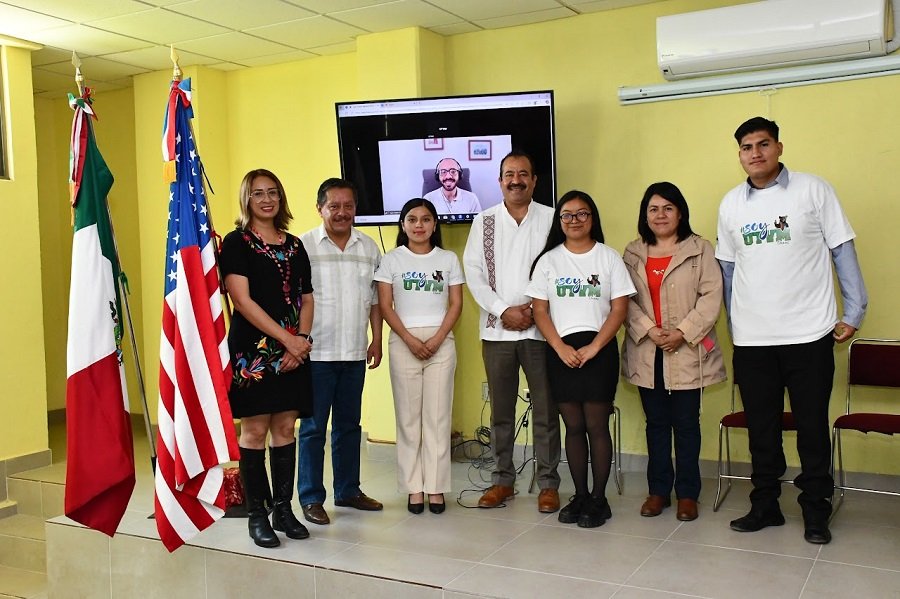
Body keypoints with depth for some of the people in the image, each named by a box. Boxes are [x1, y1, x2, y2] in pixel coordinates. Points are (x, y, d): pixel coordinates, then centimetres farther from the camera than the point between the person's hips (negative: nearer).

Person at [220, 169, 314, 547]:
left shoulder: (294, 246, 15)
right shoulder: (236, 243, -1)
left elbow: (306, 300, 14)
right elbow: (242, 300, -10)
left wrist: (302, 340, -3)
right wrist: (287, 338, -13)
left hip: (292, 352, 5)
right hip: (252, 348, -5)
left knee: (285, 428, 7)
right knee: (254, 430, -1)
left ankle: (283, 509, 16)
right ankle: (257, 514, 9)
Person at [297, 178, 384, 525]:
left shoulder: (369, 248, 9)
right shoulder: (303, 246, -5)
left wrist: (377, 340, 10)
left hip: (355, 353, 5)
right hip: (316, 353, -5)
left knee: (349, 424, 15)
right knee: (313, 427, 2)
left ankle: (348, 490, 27)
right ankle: (311, 498, 12)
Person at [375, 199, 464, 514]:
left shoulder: (448, 259, 8)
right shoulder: (391, 260, 5)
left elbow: (456, 304, 3)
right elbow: (385, 306, 0)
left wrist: (437, 340, -10)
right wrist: (410, 340, -11)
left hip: (441, 341, 1)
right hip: (403, 342, 0)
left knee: (437, 415, 0)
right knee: (408, 415, 1)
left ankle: (435, 486, 7)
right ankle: (414, 487, 8)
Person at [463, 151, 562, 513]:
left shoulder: (550, 219, 2)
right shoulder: (484, 222, 7)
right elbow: (473, 273, 2)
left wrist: (534, 309, -11)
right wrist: (504, 311, -8)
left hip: (540, 329, -1)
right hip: (497, 330, 2)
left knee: (546, 409, 3)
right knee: (501, 410, 10)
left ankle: (548, 484, 13)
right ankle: (502, 480, 21)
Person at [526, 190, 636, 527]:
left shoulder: (609, 258, 2)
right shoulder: (548, 260, 7)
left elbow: (619, 309, -2)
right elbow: (539, 311, 3)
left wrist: (593, 347, -12)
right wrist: (561, 348, -9)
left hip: (599, 350, -2)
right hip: (561, 351, 2)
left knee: (597, 426, 0)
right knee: (573, 427, 7)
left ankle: (599, 500, 11)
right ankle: (580, 496, 18)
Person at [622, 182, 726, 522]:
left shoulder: (700, 250, 0)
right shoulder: (633, 253, 9)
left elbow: (711, 297, -7)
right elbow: (625, 300, 2)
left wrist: (682, 333, -15)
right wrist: (649, 330, -13)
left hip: (687, 352, -3)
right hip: (646, 353, 3)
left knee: (686, 423, 4)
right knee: (656, 422, 11)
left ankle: (687, 493, 15)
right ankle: (658, 490, 21)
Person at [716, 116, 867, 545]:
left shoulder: (813, 190, -2)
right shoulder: (731, 204, 7)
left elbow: (842, 250, -1)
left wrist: (854, 311, -5)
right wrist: (734, 324, 11)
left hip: (809, 333, -2)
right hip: (751, 338, 3)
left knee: (812, 426, 6)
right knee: (760, 427, 10)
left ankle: (815, 510, 20)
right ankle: (765, 505, 23)